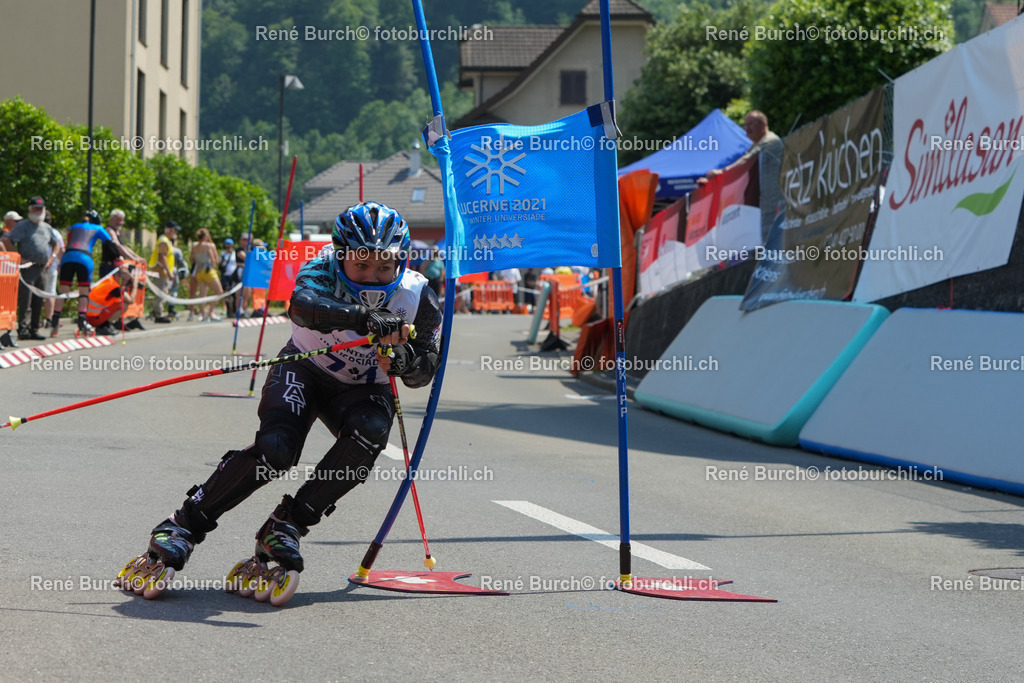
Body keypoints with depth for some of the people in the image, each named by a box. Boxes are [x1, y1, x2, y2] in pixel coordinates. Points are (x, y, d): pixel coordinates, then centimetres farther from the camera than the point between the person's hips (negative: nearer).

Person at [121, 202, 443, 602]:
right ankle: (184, 525, -14)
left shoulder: (417, 297, -17)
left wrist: (403, 361, -36)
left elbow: (424, 373, -12)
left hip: (363, 389, 3)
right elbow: (302, 304, -47)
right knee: (276, 448, -29)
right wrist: (364, 318, -62)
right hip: (304, 372, -2)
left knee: (370, 432, -32)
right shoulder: (324, 271, -24)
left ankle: (287, 525, -20)